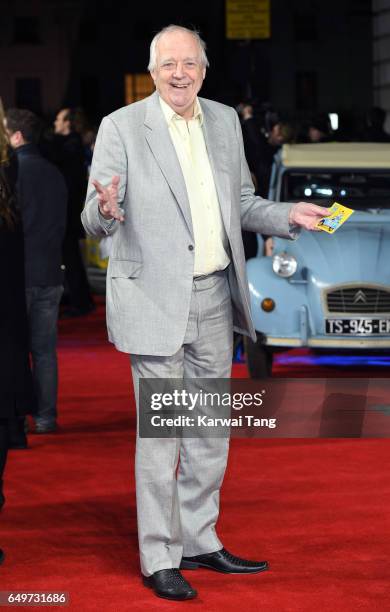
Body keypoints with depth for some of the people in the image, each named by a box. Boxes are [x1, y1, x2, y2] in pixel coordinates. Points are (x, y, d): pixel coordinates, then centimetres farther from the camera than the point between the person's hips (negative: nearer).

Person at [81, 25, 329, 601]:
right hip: (154, 302, -6)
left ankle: (200, 541, 28)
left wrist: (288, 216, 2)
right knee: (160, 435, -3)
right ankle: (159, 559, 7)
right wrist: (107, 209, -33)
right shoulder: (121, 127, -7)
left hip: (214, 299, 6)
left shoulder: (225, 121, 9)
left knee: (210, 432, 14)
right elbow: (94, 221, -11)